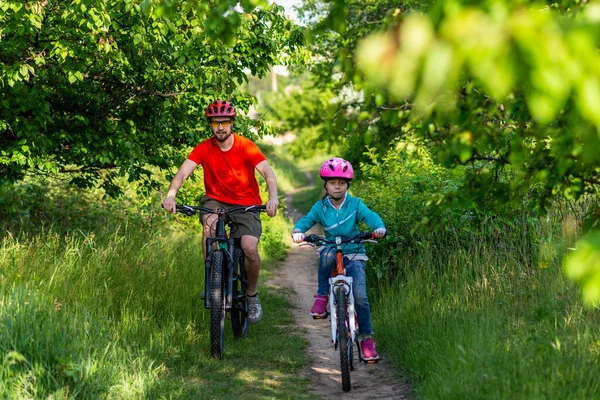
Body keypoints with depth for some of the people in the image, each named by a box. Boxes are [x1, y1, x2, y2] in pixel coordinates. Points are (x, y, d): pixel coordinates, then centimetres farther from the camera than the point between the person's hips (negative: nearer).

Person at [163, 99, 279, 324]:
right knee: (210, 224, -34)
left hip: (246, 205, -1)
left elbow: (268, 173, -21)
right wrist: (171, 194, -38)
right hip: (216, 201, 1)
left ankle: (252, 294, 6)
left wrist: (273, 197, -41)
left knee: (250, 248, -22)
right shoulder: (204, 149, -6)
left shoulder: (246, 147, -11)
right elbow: (184, 171, -18)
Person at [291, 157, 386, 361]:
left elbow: (370, 216, -19)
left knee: (360, 297, -16)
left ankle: (366, 338, 0)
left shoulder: (355, 204, -3)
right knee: (327, 254, -38)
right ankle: (322, 296, -20)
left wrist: (379, 227, -42)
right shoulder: (320, 207, 1)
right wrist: (298, 231, -35)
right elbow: (307, 219, -11)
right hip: (332, 251, 1)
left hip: (354, 255, -1)